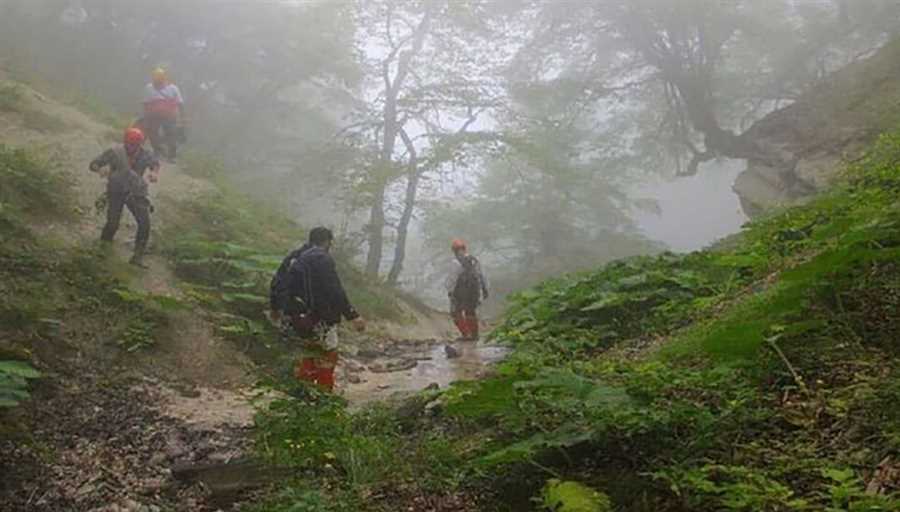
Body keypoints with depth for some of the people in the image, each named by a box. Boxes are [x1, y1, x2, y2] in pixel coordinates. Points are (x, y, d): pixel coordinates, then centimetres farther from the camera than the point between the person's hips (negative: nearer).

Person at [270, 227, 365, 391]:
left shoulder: (293, 257, 11)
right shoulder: (323, 259, -13)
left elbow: (277, 283, 18)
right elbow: (335, 291, -21)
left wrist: (275, 307, 33)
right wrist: (353, 316, -20)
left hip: (292, 316, 8)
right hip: (317, 318, -7)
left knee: (311, 348, 28)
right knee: (328, 354, 10)